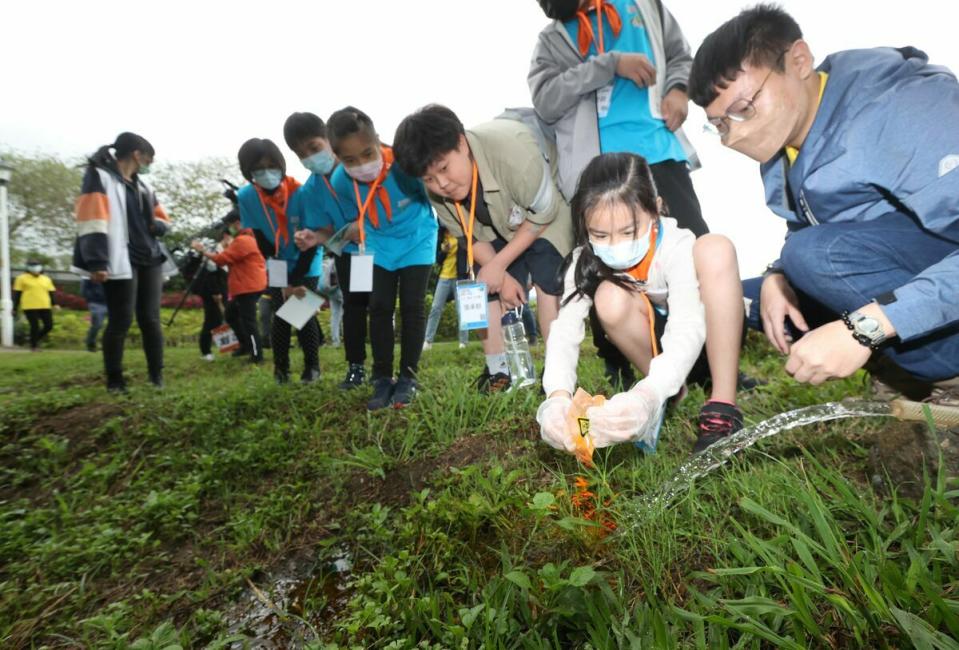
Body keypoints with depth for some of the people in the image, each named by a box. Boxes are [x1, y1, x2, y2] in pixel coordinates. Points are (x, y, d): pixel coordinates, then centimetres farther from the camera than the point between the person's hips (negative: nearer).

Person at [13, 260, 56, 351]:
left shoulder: (46, 279, 15)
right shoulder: (22, 278, 3)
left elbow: (51, 293, 16)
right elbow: (17, 294, 3)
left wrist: (54, 304, 5)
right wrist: (15, 308, 1)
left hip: (45, 307, 4)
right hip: (30, 307, -4)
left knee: (49, 326, 0)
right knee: (35, 326, -4)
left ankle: (36, 339, 24)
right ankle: (33, 345, 12)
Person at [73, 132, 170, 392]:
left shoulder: (142, 184, 22)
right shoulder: (100, 177, -2)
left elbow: (162, 219, 25)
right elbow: (93, 221, -12)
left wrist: (154, 225, 0)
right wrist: (97, 262, -22)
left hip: (150, 259, 7)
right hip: (121, 262, -6)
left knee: (150, 319, 6)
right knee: (120, 321, -4)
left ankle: (156, 375, 11)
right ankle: (114, 380, 7)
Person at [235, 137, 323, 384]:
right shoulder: (246, 197, -19)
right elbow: (261, 241, -13)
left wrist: (296, 279, -21)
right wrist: (284, 281, -16)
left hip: (306, 266, -2)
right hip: (278, 267, 2)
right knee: (280, 316, -2)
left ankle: (312, 366, 12)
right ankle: (281, 369, 15)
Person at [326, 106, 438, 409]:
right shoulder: (340, 181, -21)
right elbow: (354, 219, -1)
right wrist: (355, 230, -16)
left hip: (417, 241, -2)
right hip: (379, 245, 3)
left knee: (412, 307, -4)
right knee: (379, 307, 0)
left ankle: (408, 377, 7)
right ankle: (382, 379, 9)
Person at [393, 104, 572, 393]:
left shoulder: (510, 146, -40)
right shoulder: (437, 191, -21)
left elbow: (543, 213, -28)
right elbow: (472, 237, -8)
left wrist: (498, 265, -28)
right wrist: (503, 276, -18)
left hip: (546, 217, -4)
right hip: (498, 226, 5)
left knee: (547, 278, -21)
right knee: (482, 285, -5)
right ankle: (498, 371, 5)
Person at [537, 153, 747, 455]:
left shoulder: (676, 247, -28)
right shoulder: (587, 261, -19)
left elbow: (686, 330, -42)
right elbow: (564, 330, -30)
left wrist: (648, 395, -61)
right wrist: (558, 396, -50)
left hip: (704, 339, -2)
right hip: (648, 342, 2)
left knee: (715, 248, -31)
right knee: (611, 299, -31)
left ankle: (723, 406, -26)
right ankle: (669, 395, -9)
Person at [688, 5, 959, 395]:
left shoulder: (900, 108, -23)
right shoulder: (782, 146, 1)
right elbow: (807, 235, 14)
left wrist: (864, 327, -36)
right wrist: (777, 277, -4)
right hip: (892, 294, 9)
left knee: (818, 255, -32)